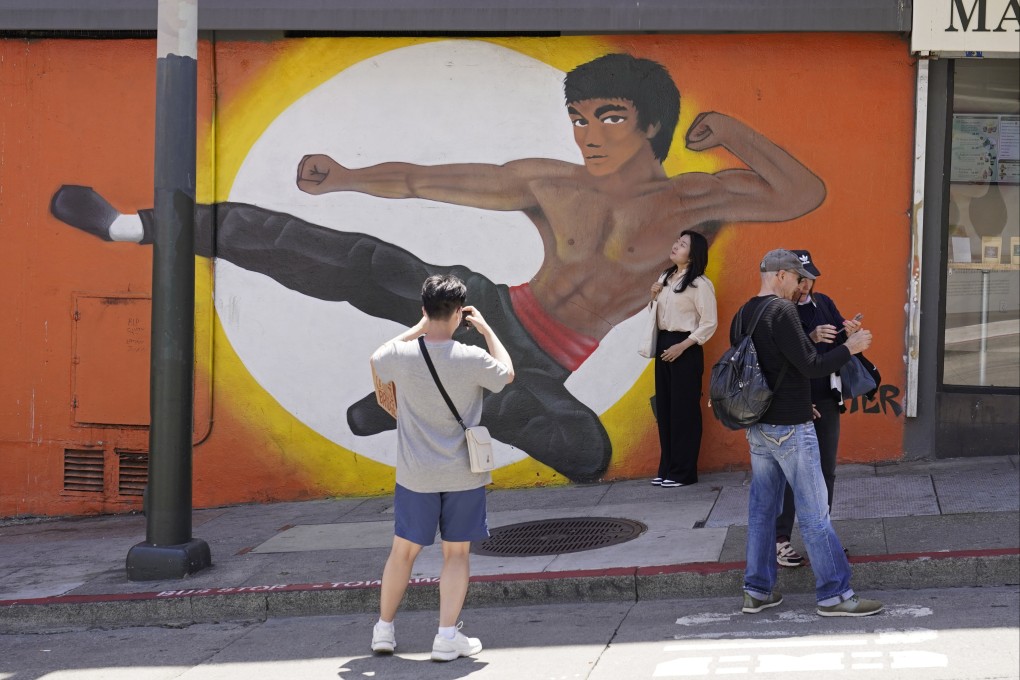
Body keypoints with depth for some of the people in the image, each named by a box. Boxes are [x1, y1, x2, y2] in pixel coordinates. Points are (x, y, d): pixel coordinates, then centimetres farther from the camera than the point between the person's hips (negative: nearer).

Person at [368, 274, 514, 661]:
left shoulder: (401, 356, -12)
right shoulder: (472, 359, -16)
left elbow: (377, 360, 14)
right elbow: (507, 374, 6)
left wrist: (420, 328, 16)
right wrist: (486, 330, 12)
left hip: (415, 473, 2)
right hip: (463, 474, -2)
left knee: (404, 550, 15)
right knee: (457, 553, 9)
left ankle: (384, 630, 23)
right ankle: (447, 637, 6)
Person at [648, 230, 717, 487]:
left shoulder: (699, 284, -12)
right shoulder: (665, 278, 11)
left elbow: (710, 323, -14)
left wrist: (682, 346, -18)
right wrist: (654, 297, 1)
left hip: (686, 348, -8)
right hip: (663, 343, 8)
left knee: (684, 409, -2)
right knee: (664, 408, 10)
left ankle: (684, 472, 4)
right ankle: (667, 468, 18)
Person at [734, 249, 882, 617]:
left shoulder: (742, 316, 10)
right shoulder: (782, 311, -16)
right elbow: (811, 366, -19)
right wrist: (849, 348, -5)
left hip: (758, 428, 8)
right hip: (790, 428, -8)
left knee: (761, 509, 12)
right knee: (814, 513, -3)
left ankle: (757, 591, 14)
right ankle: (834, 594, 1)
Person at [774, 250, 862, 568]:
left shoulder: (823, 303, 7)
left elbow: (840, 349, 11)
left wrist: (849, 335, -11)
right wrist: (811, 338, -35)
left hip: (826, 401, 6)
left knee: (825, 471, 11)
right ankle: (780, 540, 6)